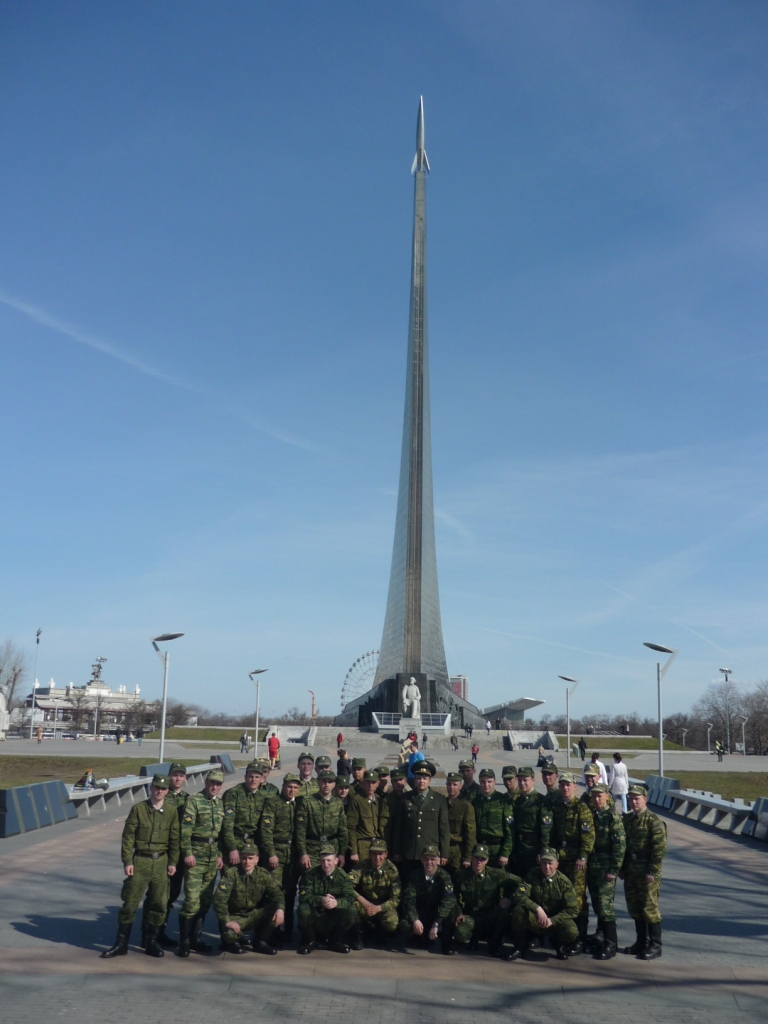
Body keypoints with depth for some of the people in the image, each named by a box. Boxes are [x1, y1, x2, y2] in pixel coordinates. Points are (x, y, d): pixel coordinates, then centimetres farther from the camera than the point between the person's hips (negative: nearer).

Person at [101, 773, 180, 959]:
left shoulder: (171, 812, 3)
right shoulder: (138, 809, -3)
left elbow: (174, 839, 7)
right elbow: (128, 837, -4)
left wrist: (172, 862, 2)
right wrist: (127, 861, -9)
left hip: (161, 862, 2)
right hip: (140, 861, -2)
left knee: (159, 904, 6)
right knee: (129, 903, 1)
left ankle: (151, 942, 20)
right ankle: (121, 943, 13)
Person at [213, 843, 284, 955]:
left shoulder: (264, 875, -4)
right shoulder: (231, 874, -17)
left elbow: (277, 894, -9)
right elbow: (219, 899, -23)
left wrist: (280, 909, -30)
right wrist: (227, 921, -33)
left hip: (255, 915, 4)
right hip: (235, 917, -4)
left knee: (276, 908, -20)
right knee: (229, 933, -37)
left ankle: (260, 942, -1)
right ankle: (231, 942, 5)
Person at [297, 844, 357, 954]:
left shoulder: (342, 876, -5)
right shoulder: (310, 875, -7)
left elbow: (350, 898, -17)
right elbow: (304, 896, -19)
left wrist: (336, 902, -40)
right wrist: (320, 900, -38)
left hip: (334, 919, 1)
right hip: (314, 915, -1)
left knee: (351, 912, -26)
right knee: (303, 909, -31)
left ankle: (335, 941, 1)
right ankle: (310, 941, -3)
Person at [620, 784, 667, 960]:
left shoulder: (654, 820, -11)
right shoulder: (626, 819, 11)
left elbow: (659, 848, -14)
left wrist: (652, 872, -17)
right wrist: (622, 868, 11)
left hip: (647, 874, -7)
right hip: (630, 873, 7)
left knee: (650, 909, -1)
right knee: (634, 908, 13)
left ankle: (655, 946, 8)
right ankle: (641, 942, 25)